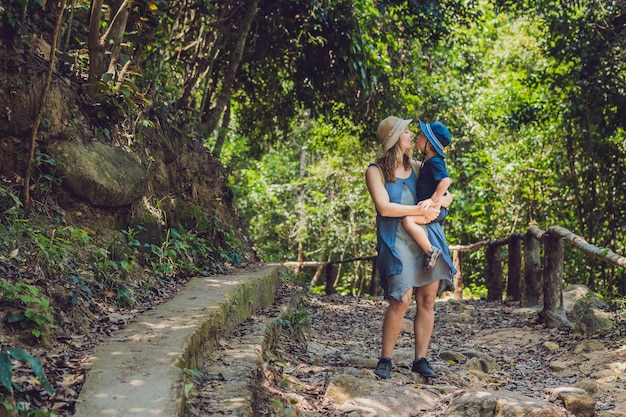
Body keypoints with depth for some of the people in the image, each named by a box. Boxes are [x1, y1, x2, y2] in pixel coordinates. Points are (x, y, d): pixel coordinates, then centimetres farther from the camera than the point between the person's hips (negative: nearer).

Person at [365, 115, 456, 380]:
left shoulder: (416, 167, 15)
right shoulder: (376, 171, 1)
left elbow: (446, 195, 18)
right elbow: (384, 208, -12)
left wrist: (437, 203, -5)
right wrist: (421, 211, -11)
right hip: (397, 240, -5)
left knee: (427, 299, 1)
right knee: (401, 300, -14)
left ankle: (421, 360, 11)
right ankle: (385, 360, 2)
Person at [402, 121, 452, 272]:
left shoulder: (435, 161, -17)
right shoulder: (428, 160, 13)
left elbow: (445, 180, -31)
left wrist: (433, 200, -30)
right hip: (430, 208, 11)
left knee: (408, 220, -32)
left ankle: (431, 251, -26)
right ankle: (441, 247, 39)